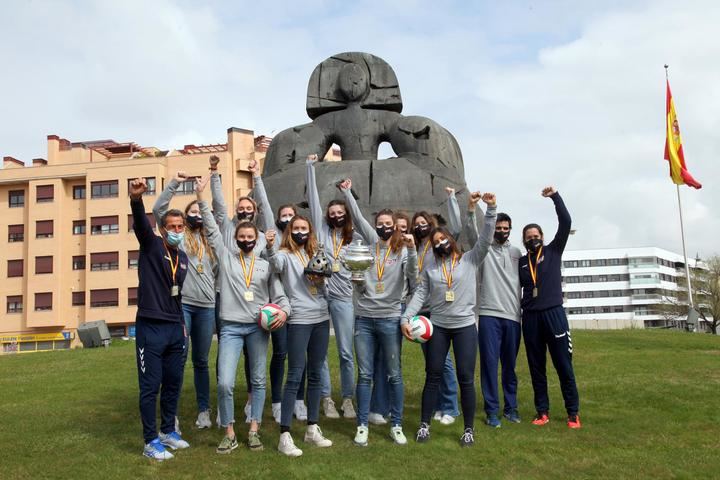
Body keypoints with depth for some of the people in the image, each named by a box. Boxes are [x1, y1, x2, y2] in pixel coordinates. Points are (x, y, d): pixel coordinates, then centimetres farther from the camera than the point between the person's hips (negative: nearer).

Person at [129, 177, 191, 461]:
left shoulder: (183, 257, 13)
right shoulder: (151, 245, -5)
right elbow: (140, 224, -26)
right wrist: (136, 199, -46)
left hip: (175, 329, 6)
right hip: (150, 327, -6)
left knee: (173, 382, 14)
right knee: (150, 386, 0)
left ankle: (168, 432, 29)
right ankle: (150, 441, 10)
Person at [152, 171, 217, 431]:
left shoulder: (209, 241, 17)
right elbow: (158, 208, -4)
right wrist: (174, 183, -6)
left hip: (206, 307, 4)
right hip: (180, 303, -3)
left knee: (201, 361, 11)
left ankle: (204, 410, 20)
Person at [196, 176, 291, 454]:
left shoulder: (265, 265, 9)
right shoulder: (225, 256, 8)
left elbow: (279, 294, 7)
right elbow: (212, 230, 2)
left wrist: (284, 310, -14)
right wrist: (201, 198, -3)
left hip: (259, 327, 1)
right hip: (231, 327, -1)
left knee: (258, 380, 7)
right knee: (224, 383, -10)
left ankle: (253, 430, 19)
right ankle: (229, 434, 6)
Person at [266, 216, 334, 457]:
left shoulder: (315, 254, 15)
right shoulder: (286, 254, -3)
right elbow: (276, 265, -27)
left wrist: (323, 272, -4)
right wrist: (270, 247, -48)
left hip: (321, 318, 6)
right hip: (299, 320, -6)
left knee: (315, 375, 12)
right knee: (295, 376, -7)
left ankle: (312, 429, 23)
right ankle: (285, 436, -2)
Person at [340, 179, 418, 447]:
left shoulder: (403, 249, 0)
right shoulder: (371, 242, 8)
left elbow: (412, 276, -16)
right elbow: (358, 217, 2)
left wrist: (412, 250, -28)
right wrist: (347, 193, -4)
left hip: (389, 319, -2)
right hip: (364, 317, 2)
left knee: (394, 374, 7)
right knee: (365, 375, 7)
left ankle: (396, 425, 18)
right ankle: (362, 425, 15)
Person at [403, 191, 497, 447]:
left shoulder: (470, 260, 2)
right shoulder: (430, 268, 8)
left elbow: (485, 239, -9)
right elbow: (420, 294, 2)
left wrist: (490, 209, -19)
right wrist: (406, 318, -10)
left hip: (465, 326, -2)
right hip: (437, 327, 2)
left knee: (466, 378, 2)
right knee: (432, 376, 7)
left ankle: (469, 429, 15)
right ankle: (424, 425, 17)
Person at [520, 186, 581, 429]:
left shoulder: (553, 251, 6)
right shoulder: (521, 261, 13)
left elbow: (566, 223, -5)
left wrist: (555, 197, -12)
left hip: (554, 313, -3)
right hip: (530, 317, 3)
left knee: (564, 365, -1)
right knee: (536, 367, 6)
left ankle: (573, 413, 7)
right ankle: (542, 412, 14)